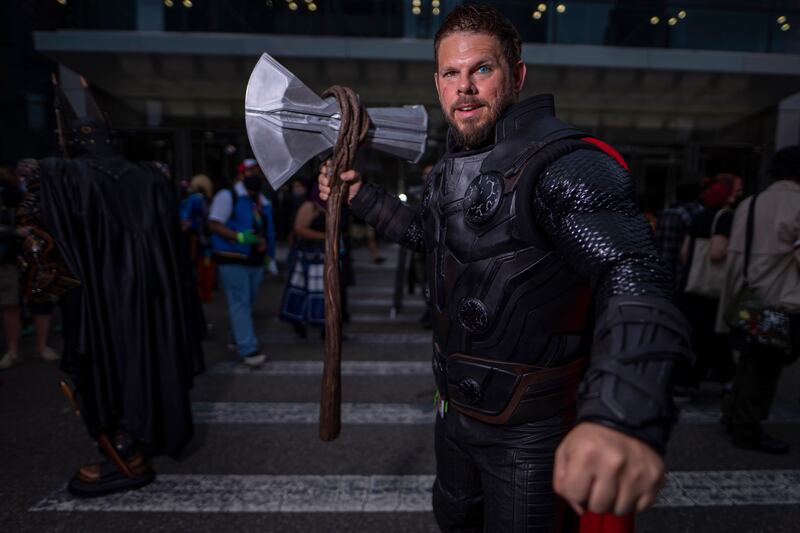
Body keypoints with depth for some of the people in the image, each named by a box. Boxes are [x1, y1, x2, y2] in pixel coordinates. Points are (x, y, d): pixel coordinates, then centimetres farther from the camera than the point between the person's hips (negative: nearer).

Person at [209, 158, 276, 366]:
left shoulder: (263, 201, 18)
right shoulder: (228, 196, -5)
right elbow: (214, 224, -12)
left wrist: (269, 254, 18)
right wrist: (239, 237, -24)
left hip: (256, 260, 7)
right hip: (233, 259, -7)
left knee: (247, 303, 13)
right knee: (240, 303, -9)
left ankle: (238, 339, 27)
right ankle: (248, 349, -10)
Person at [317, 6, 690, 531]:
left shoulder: (565, 163, -23)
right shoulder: (452, 167, 5)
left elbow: (632, 277, -36)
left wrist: (623, 417, -54)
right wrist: (362, 197, 13)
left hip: (527, 430, -8)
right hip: (455, 406, 8)